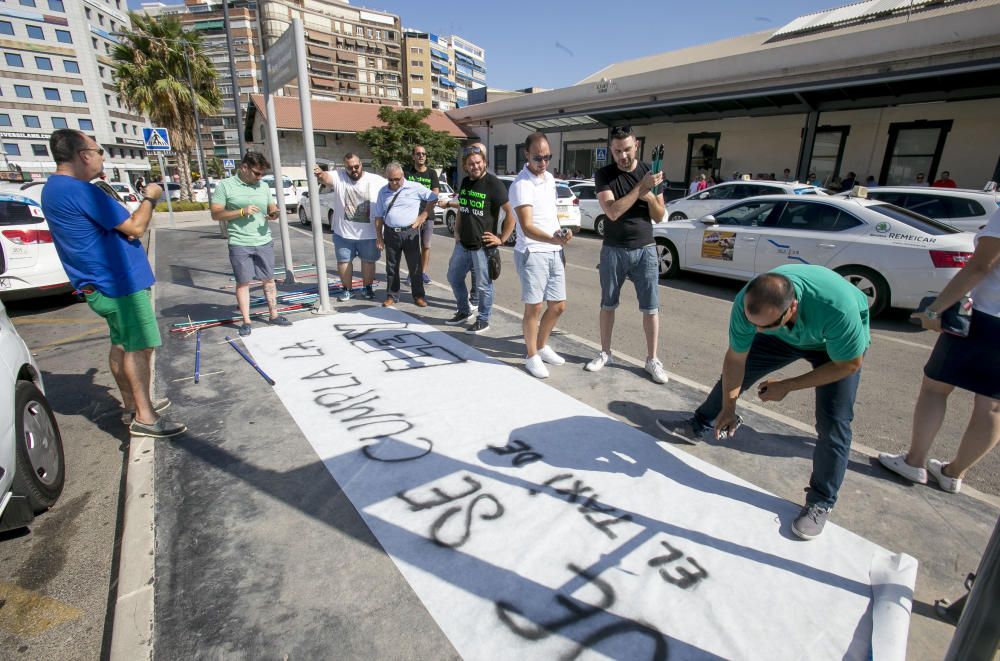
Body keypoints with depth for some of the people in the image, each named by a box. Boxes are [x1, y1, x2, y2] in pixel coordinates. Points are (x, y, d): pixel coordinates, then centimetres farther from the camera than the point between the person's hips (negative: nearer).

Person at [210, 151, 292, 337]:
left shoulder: (264, 186, 9)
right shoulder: (225, 185, -3)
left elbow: (271, 208, 16)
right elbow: (216, 214, -6)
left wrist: (274, 214, -8)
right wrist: (242, 212, -17)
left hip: (264, 242, 4)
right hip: (239, 245, -3)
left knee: (269, 279, 9)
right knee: (243, 282, 3)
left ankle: (273, 315, 20)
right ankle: (246, 322, 11)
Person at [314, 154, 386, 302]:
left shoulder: (376, 180, -5)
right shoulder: (338, 177, -6)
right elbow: (326, 177, -25)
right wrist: (320, 173, -50)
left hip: (369, 233, -1)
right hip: (343, 232, 1)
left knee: (368, 261, 12)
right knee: (343, 261, 10)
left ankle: (368, 288, 30)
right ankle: (347, 289, 26)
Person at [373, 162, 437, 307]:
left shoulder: (414, 187, -4)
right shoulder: (383, 192, 7)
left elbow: (433, 198, 0)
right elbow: (379, 215, 10)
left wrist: (422, 216, -4)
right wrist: (379, 236, 6)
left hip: (410, 232, -3)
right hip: (390, 233, 3)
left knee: (415, 266, 3)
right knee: (391, 267, 9)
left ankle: (418, 295, 14)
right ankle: (392, 296, 20)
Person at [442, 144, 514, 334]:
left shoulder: (493, 184, -12)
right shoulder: (465, 182, 11)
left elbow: (511, 212, -15)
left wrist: (502, 239, -15)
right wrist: (457, 231, 13)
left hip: (483, 246, -8)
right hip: (463, 244, 8)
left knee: (483, 285, 2)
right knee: (454, 278, 17)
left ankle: (483, 321, 18)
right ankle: (464, 312, 36)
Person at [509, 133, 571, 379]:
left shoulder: (550, 178, 10)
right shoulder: (521, 185, -16)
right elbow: (527, 227, -26)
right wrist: (554, 239, -42)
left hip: (555, 253, 8)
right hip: (532, 253, -8)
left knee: (558, 306, 11)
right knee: (534, 307, -1)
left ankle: (542, 346, 30)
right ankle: (531, 356, 15)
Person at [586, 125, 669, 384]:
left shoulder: (649, 171, 3)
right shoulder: (604, 175, -5)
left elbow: (659, 216, 5)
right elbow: (613, 212, -20)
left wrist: (650, 196, -14)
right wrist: (641, 187, -26)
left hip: (645, 250, 1)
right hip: (613, 251, -1)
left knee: (651, 307, 2)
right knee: (607, 304, 9)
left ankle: (652, 359, 14)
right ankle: (605, 353, 24)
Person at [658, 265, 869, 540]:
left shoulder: (837, 307, -46)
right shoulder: (746, 302, -36)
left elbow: (850, 365, -26)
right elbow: (736, 359, -19)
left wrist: (787, 386, -24)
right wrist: (728, 407, -13)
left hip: (836, 344, -3)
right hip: (787, 333, 3)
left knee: (833, 422, -13)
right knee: (733, 372, 5)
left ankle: (821, 503, 7)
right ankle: (697, 428, 31)